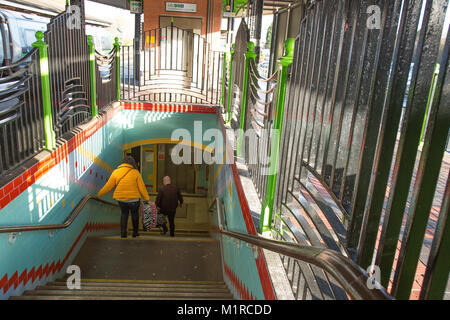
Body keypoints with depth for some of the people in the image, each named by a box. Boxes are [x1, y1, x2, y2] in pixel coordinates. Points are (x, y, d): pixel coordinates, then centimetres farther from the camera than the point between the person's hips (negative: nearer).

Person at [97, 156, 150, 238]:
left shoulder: (116, 172, -1)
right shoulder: (135, 172, -7)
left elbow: (108, 186, 2)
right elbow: (142, 187, -6)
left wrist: (100, 194, 15)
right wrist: (147, 198, 1)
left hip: (121, 198, 2)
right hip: (134, 199, -2)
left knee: (124, 214, 22)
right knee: (135, 214, 20)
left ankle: (123, 232, 12)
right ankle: (135, 232, 28)